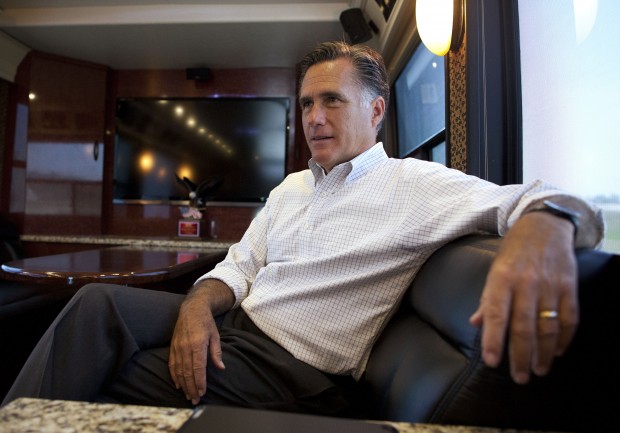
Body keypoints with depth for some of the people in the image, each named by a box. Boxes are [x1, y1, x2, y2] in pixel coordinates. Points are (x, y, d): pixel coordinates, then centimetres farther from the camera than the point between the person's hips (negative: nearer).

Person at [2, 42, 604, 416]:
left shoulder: (413, 184, -7)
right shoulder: (290, 188, 14)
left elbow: (531, 200, -17)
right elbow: (239, 266, 12)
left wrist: (543, 226, -41)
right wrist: (198, 304, -9)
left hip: (296, 368, -6)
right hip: (231, 326, 6)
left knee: (92, 383, -16)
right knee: (99, 304, -16)